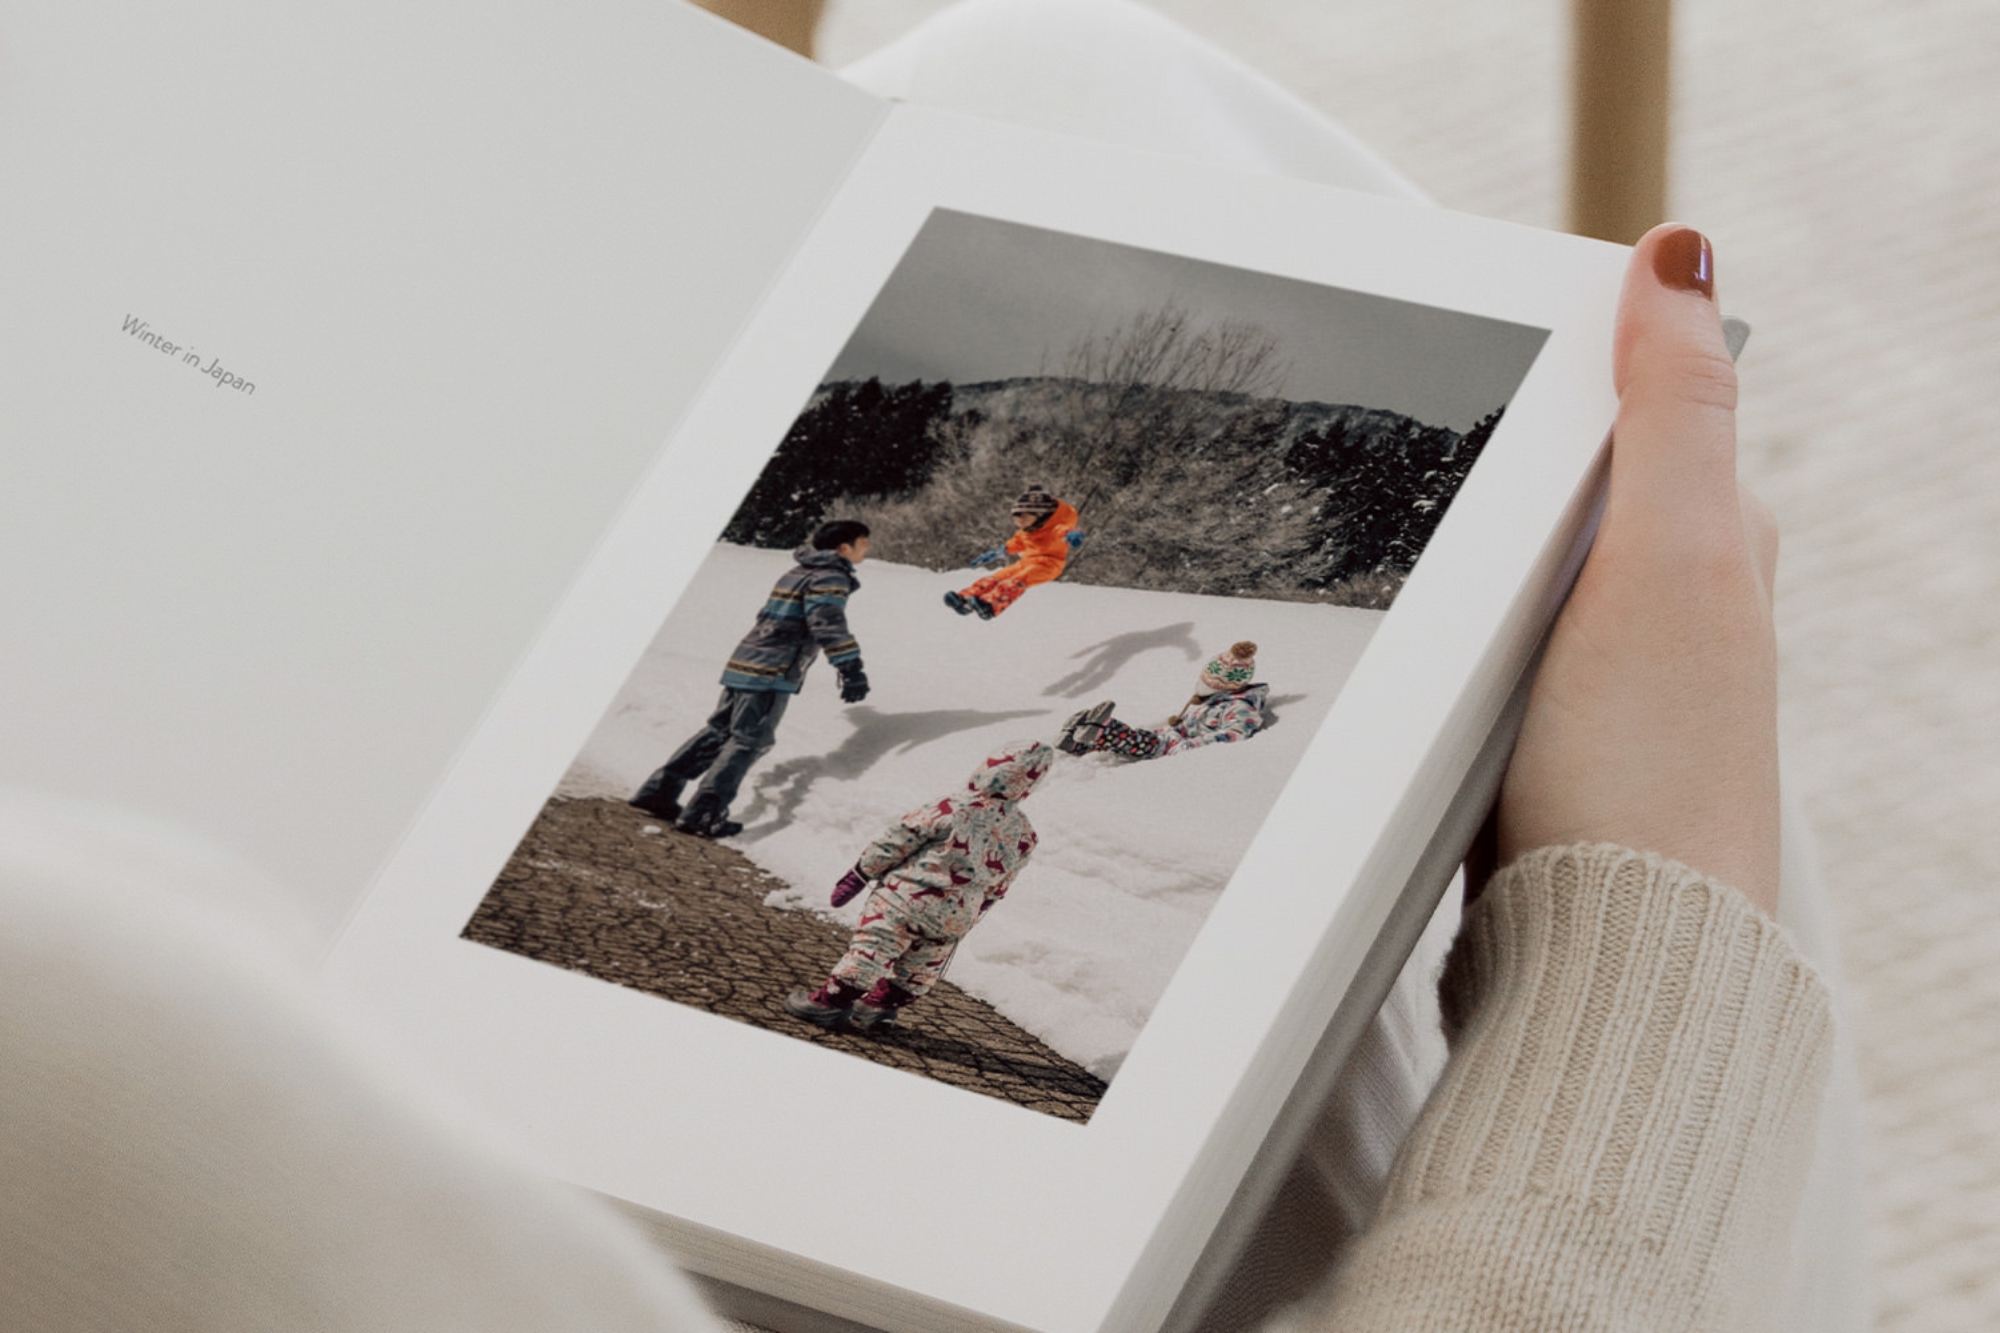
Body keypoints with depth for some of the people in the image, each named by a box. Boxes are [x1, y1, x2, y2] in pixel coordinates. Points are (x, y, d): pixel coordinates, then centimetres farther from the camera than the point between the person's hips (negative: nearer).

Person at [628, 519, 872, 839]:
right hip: (771, 673, -9)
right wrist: (851, 669, -28)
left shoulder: (799, 572, 22)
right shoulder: (830, 578, -7)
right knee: (748, 741, -7)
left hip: (745, 662, 9)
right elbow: (828, 624, -22)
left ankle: (658, 792, 12)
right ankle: (702, 814, -13)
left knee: (717, 731, 13)